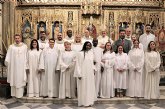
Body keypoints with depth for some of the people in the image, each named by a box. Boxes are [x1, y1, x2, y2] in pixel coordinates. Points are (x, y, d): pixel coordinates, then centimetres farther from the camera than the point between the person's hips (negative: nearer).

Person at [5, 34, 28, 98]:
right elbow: (8, 56, 2)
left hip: (21, 67, -1)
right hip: (13, 66, 1)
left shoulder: (24, 47, 5)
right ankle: (13, 93, 13)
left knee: (20, 79, 0)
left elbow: (26, 57, 2)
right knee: (13, 79, 5)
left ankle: (20, 94, 5)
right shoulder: (11, 47, 7)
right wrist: (7, 62, -12)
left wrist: (26, 66, -3)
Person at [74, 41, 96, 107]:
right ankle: (83, 102, 10)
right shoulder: (80, 53, -9)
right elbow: (78, 64, -10)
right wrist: (79, 74, -13)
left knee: (90, 87, 10)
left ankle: (89, 101, 20)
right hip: (83, 74, -5)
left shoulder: (91, 53, 7)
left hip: (90, 74, 6)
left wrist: (93, 69, 11)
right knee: (83, 88, 1)